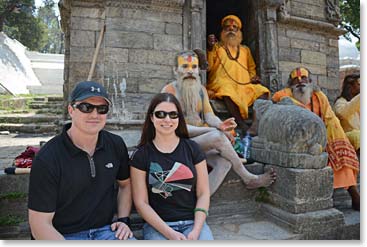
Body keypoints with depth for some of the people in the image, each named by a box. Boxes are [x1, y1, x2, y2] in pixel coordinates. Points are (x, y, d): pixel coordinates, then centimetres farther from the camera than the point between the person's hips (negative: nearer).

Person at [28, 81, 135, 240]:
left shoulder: (116, 145, 0)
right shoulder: (47, 159, -13)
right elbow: (40, 224, -11)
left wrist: (123, 220, 5)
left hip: (106, 230, 4)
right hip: (63, 236, -3)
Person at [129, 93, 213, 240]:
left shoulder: (192, 148, 3)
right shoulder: (141, 155, -1)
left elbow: (203, 193, 3)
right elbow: (141, 203, -2)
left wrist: (196, 231, -9)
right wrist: (169, 233, -11)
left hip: (193, 222, 2)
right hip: (158, 225, -1)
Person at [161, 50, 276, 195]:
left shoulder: (201, 89, 15)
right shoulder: (169, 91, -6)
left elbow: (209, 116, 3)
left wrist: (220, 125, -23)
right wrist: (213, 130, -22)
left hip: (202, 142, 6)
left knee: (224, 162, -24)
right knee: (218, 136, -28)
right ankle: (248, 179, -12)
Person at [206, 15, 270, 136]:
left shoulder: (245, 49, 28)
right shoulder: (217, 47, 17)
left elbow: (251, 68, 29)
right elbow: (208, 67, 4)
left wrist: (253, 77, 7)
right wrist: (210, 48, -7)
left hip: (245, 86, 5)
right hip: (223, 84, -4)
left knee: (262, 91, -22)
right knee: (228, 92, -39)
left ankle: (255, 125, -36)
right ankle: (243, 126, -36)